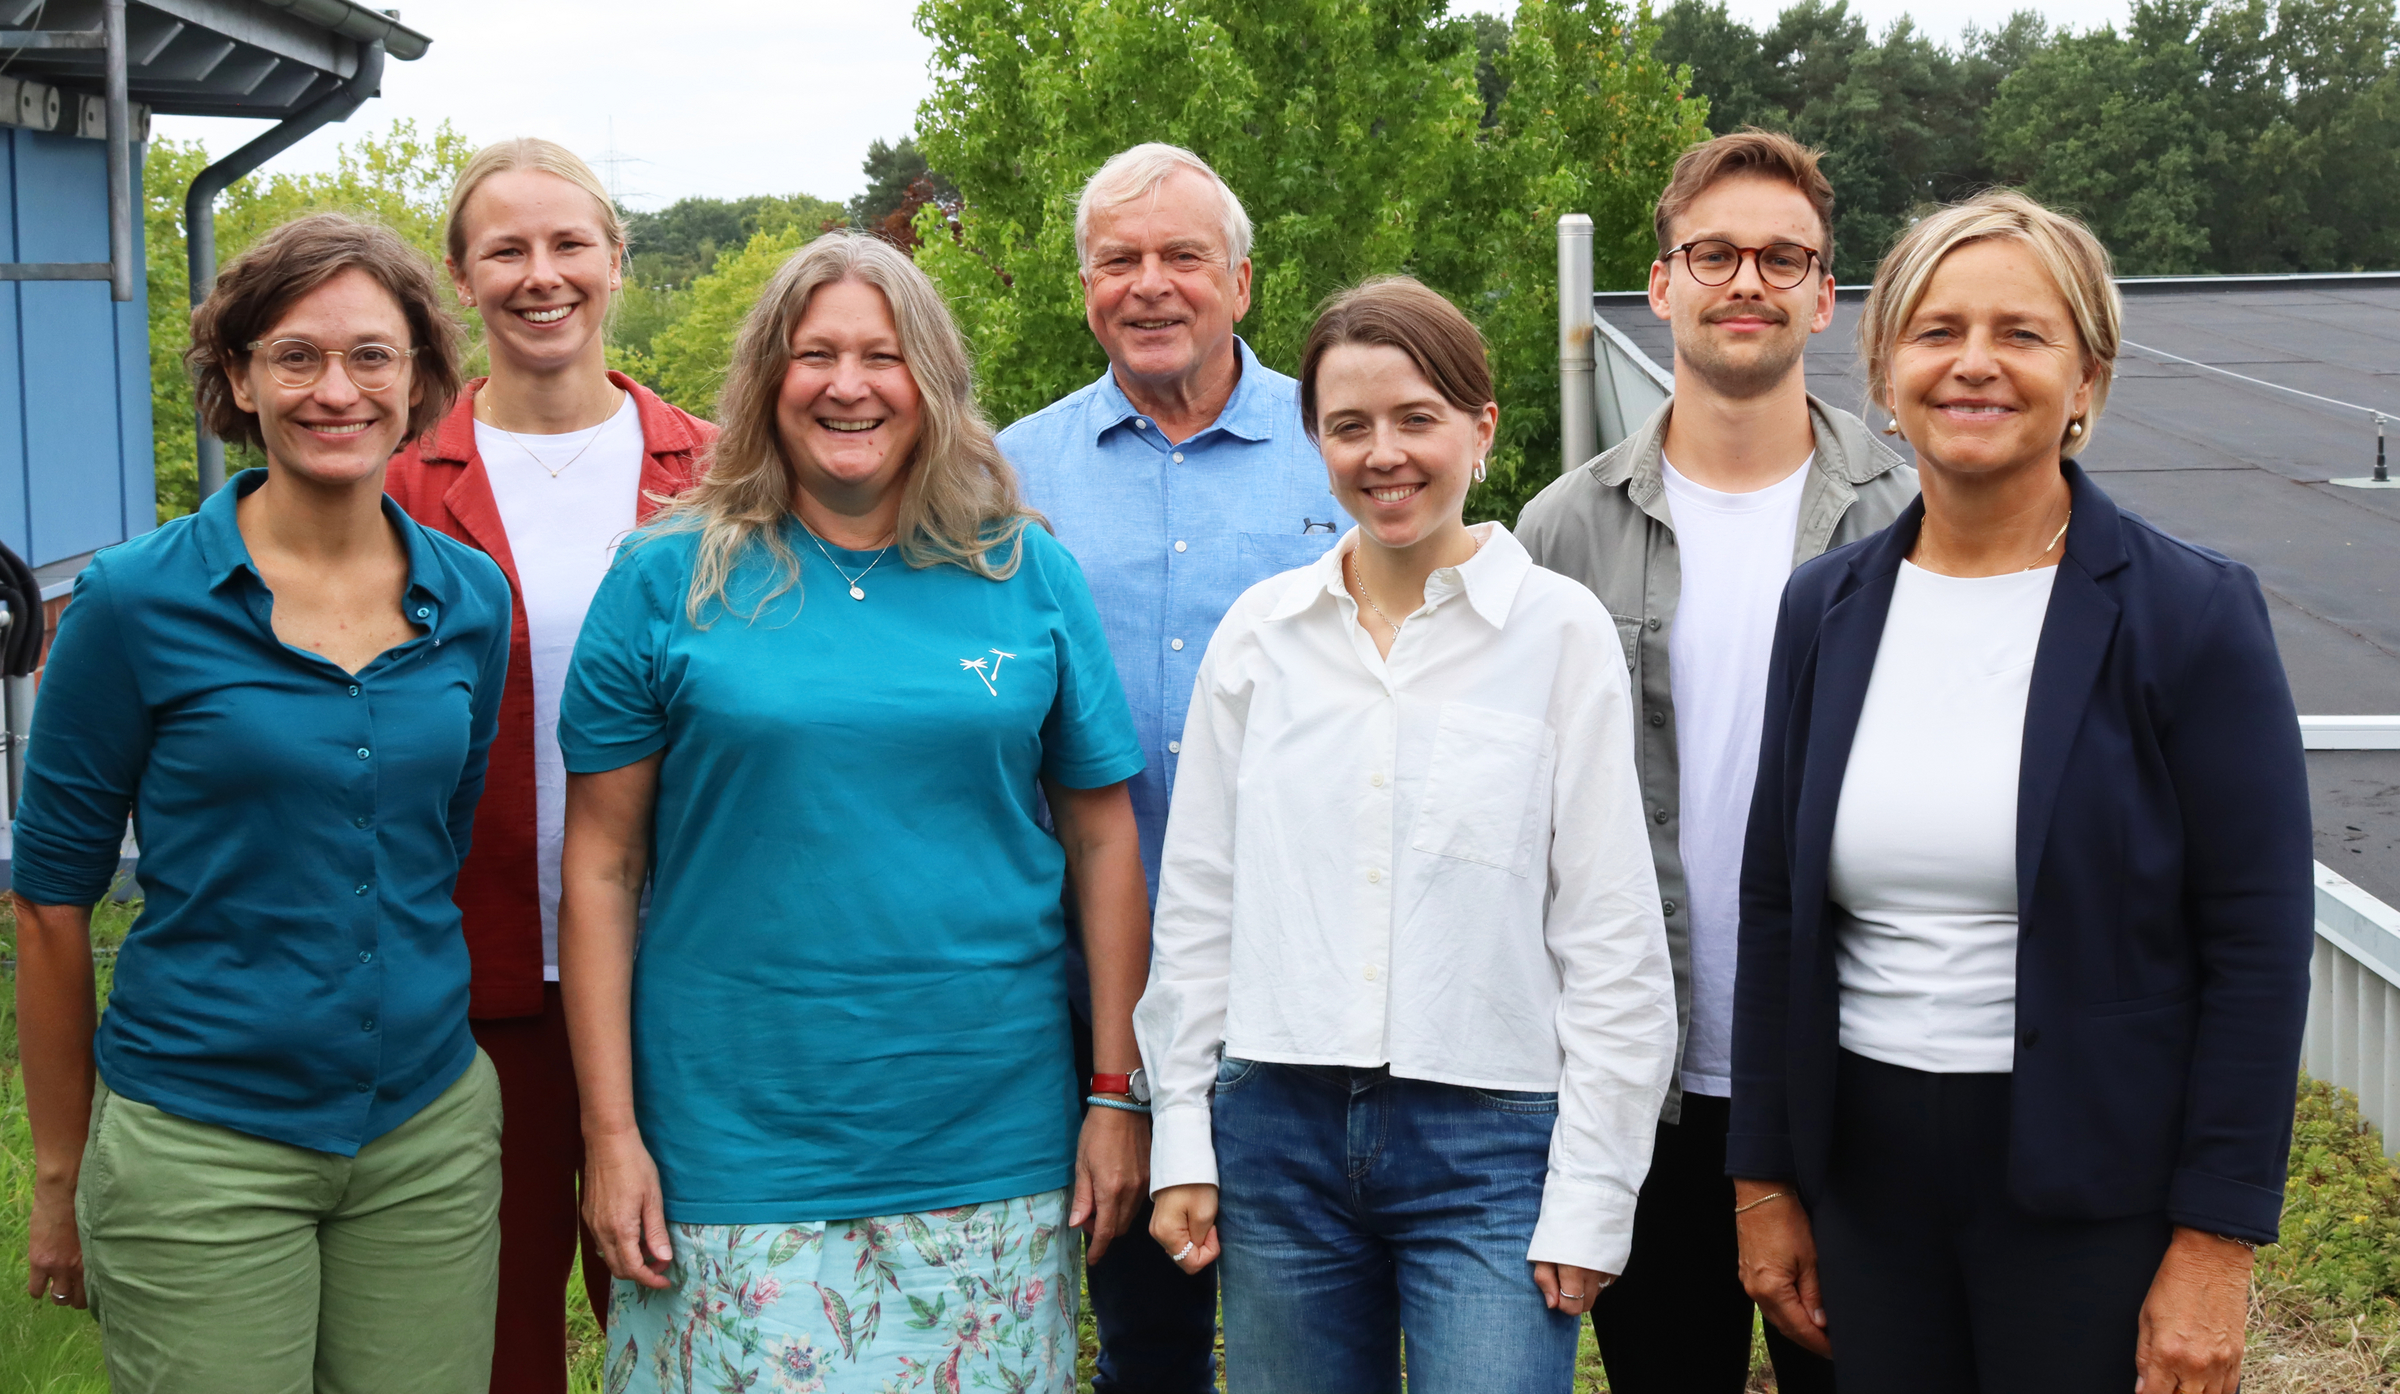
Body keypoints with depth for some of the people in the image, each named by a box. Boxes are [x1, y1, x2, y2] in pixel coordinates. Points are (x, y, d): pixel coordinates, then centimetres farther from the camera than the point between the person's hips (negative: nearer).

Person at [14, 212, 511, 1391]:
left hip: (433, 1130, 4)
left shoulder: (470, 599, 3)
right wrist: (60, 1175, 1)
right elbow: (51, 897, -2)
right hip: (201, 1145, -3)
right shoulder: (138, 600, -8)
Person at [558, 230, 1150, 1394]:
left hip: (989, 1151, 2)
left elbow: (1101, 838, 7)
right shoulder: (670, 580, 0)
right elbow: (601, 868, 0)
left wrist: (1118, 1094, 3)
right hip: (736, 1154, -1)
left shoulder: (1026, 576, 5)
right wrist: (610, 1131, -4)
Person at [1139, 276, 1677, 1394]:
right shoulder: (1259, 631, 6)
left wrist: (1589, 1195, -5)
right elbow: (1197, 902, 10)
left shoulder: (1561, 630, -2)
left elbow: (1611, 937, -2)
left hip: (1488, 1139, -2)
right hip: (1279, 1133, 3)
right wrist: (1183, 1133, 6)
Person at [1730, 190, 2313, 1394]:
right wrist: (1764, 1179, 7)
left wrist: (2216, 1246, -12)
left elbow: (2259, 946, -9)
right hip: (1865, 1170, 4)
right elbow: (1774, 908, 8)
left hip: (2093, 1190, -4)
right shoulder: (1828, 608, 4)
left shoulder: (2192, 614, -8)